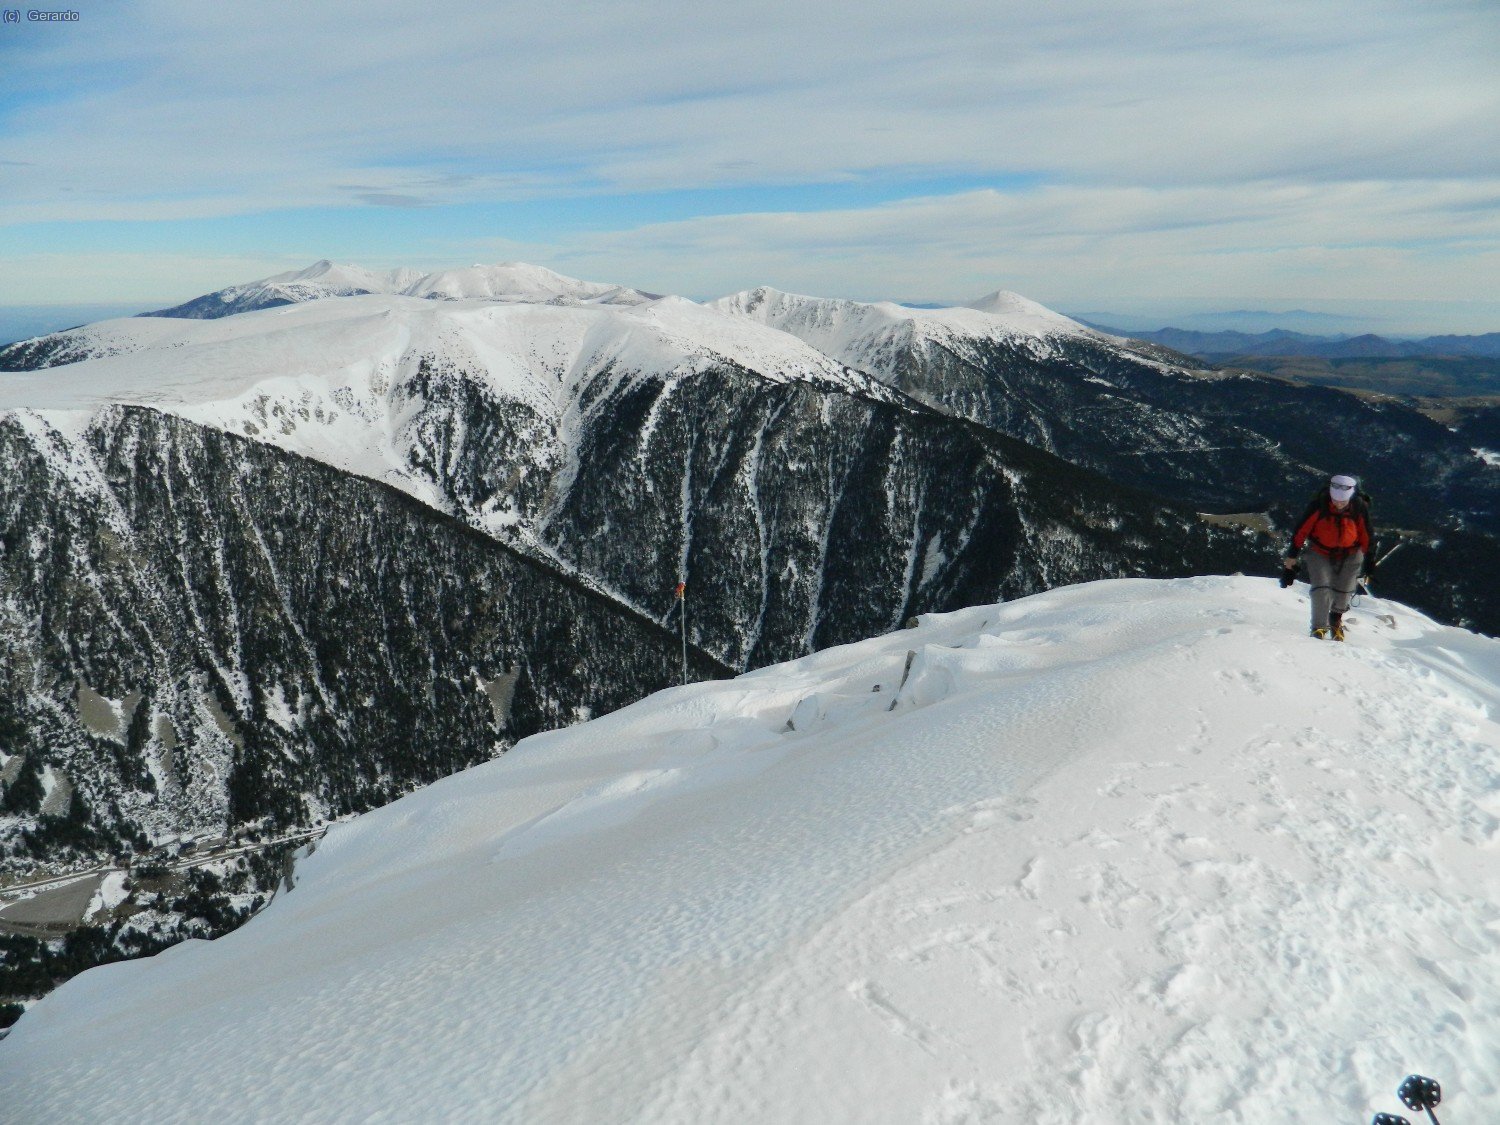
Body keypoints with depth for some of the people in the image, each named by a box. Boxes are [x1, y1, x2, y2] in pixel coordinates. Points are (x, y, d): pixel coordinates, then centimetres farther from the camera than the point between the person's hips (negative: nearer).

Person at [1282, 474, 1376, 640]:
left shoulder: (1360, 508, -17)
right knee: (1322, 589, -15)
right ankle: (1319, 628, -4)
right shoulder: (1319, 505, -23)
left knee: (1343, 594, 5)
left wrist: (1370, 561, 3)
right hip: (1320, 553, -1)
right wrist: (1292, 555, -7)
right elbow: (1301, 529, -12)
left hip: (1350, 556, 2)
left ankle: (1336, 618, 36)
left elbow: (1367, 535, -3)